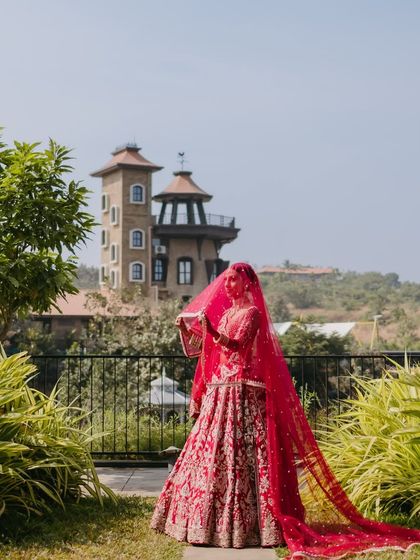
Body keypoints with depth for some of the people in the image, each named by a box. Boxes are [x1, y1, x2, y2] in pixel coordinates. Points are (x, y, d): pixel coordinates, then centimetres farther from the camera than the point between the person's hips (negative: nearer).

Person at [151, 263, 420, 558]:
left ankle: (240, 524, -6)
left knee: (238, 456, -10)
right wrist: (184, 327, 8)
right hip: (219, 394, 8)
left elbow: (237, 345, -23)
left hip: (242, 395, -8)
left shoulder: (252, 313, -5)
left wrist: (211, 330, -36)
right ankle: (208, 522, 14)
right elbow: (195, 349, 21)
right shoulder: (226, 313, 19)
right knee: (212, 453, 7)